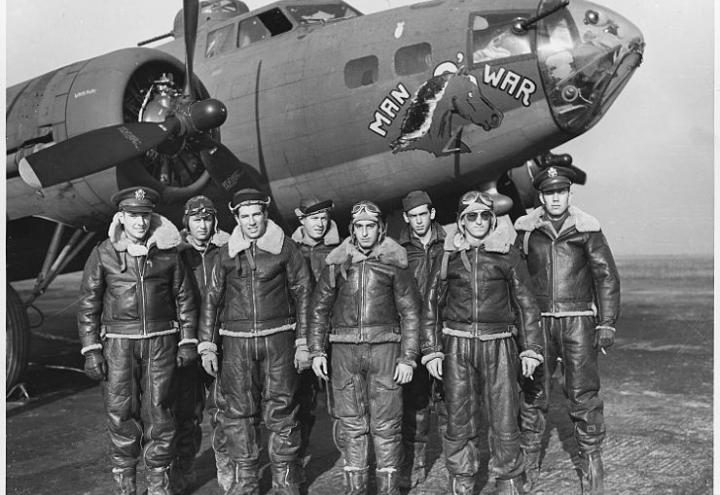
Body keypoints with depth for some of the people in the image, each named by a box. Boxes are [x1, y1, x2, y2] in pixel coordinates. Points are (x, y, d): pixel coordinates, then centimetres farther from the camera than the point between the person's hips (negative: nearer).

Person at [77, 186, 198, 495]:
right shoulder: (103, 254, -1)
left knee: (158, 412, 6)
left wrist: (188, 341, 5)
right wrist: (91, 350, -3)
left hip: (161, 341, 1)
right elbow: (88, 304, 2)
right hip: (119, 342, 0)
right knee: (121, 413, 3)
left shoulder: (168, 252, 2)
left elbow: (184, 298, 8)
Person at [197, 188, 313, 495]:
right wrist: (206, 346, 5)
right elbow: (211, 298, 10)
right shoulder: (226, 254, 5)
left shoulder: (285, 248, -1)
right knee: (238, 412, 6)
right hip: (236, 341, 2)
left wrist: (303, 342, -2)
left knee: (280, 411, 3)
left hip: (278, 337, -2)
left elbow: (303, 294, 2)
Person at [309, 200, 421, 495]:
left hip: (384, 348, -2)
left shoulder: (394, 262, 1)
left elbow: (410, 312, 2)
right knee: (352, 425, 9)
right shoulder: (337, 263, 6)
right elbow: (319, 308, 12)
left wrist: (407, 358, -4)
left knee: (386, 425, 1)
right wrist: (317, 351, 6)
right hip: (345, 351, 2)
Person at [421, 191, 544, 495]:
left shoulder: (507, 253, 2)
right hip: (457, 345, 1)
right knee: (459, 420, 6)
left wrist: (531, 349, 3)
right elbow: (432, 304, 9)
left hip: (498, 345, -1)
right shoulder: (448, 255, 5)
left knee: (504, 421, 0)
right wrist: (431, 351, 4)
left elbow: (526, 303, 7)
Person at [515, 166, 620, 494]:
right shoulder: (526, 230, 5)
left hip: (578, 321, -1)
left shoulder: (587, 229, 3)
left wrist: (607, 324, -2)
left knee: (584, 393, 0)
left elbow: (607, 277, 4)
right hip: (538, 320, 1)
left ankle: (592, 461, 16)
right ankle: (529, 462, 19)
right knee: (533, 393, 5)